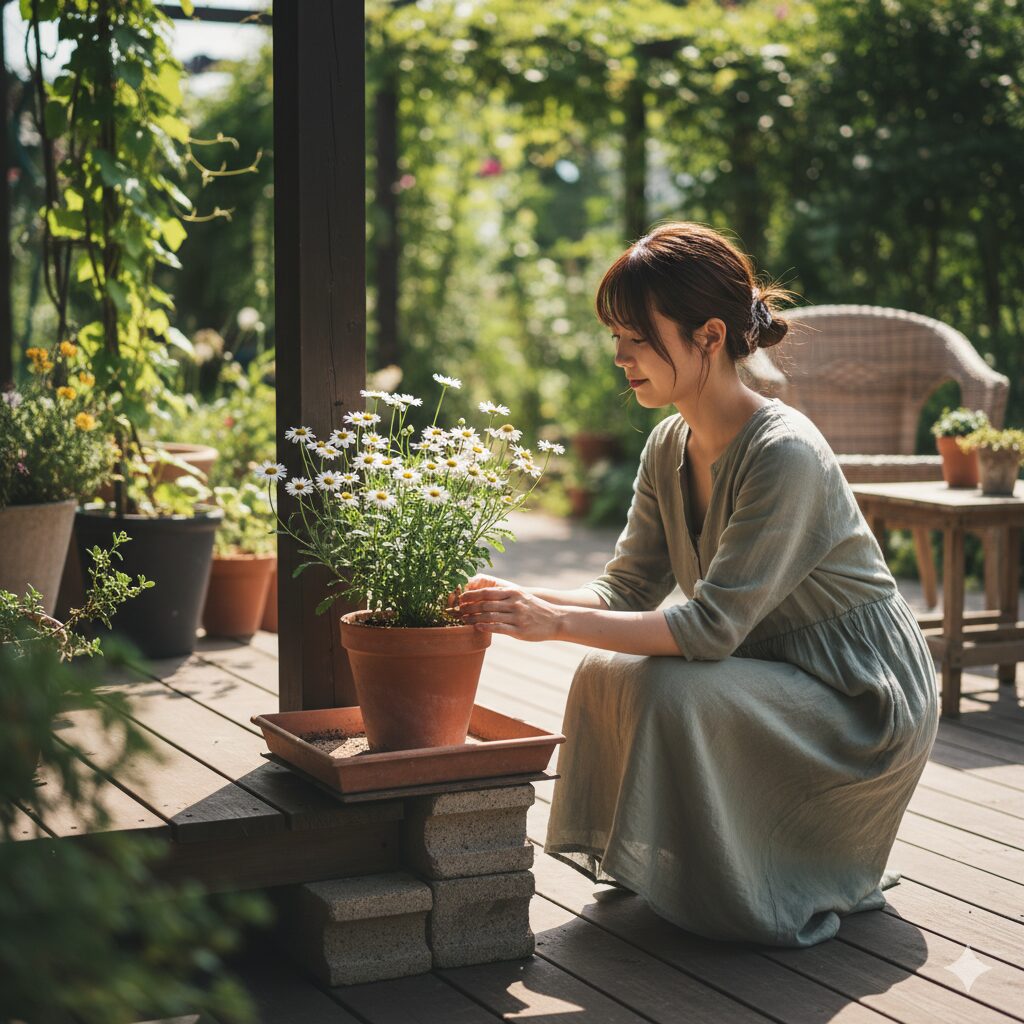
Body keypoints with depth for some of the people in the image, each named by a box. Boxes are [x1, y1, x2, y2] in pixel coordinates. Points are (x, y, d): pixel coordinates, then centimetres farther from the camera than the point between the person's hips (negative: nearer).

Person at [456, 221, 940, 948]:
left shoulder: (784, 454, -27)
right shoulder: (670, 448, 0)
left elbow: (712, 627, -31)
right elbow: (626, 591, 0)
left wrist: (558, 622, -32)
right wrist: (523, 602, -17)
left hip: (866, 701, -8)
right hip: (774, 676, 8)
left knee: (673, 691, -28)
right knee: (606, 676, -10)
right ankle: (644, 867, 8)